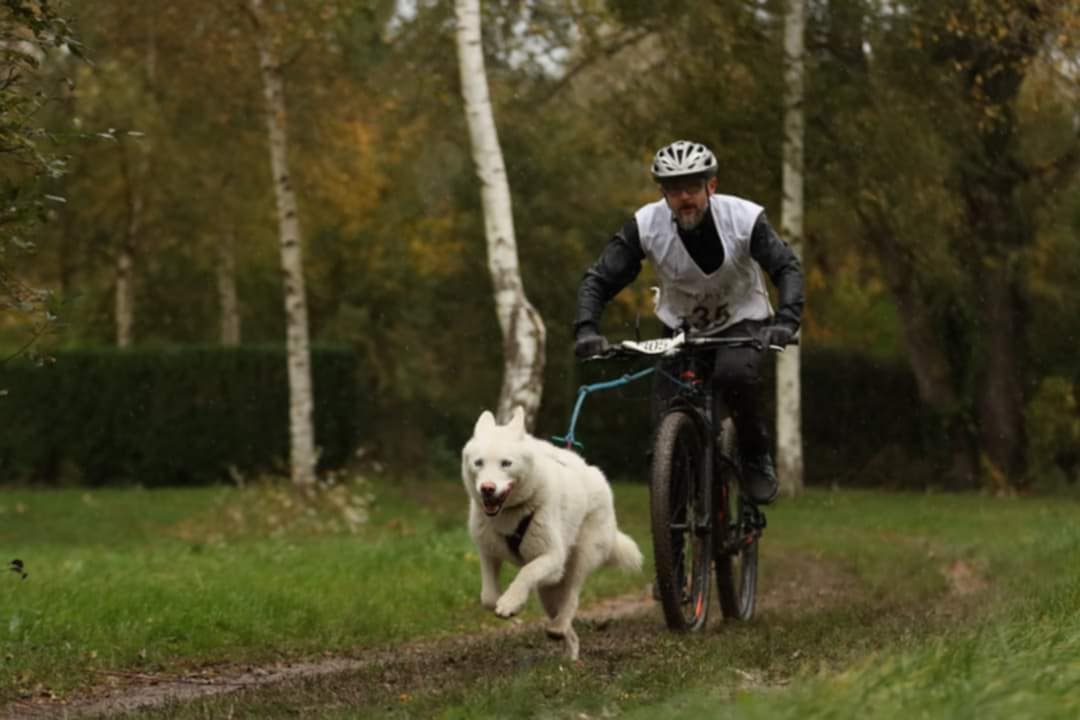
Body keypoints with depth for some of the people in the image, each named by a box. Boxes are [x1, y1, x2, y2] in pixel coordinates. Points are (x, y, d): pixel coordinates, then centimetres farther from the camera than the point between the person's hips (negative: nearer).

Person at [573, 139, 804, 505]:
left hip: (742, 323, -2)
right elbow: (598, 280, -16)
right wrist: (586, 330, -33)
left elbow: (787, 267, -23)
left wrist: (786, 320, -41)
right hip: (680, 328, 2)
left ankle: (757, 458, -12)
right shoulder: (646, 225, -20)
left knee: (735, 373, -35)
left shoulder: (744, 218, -23)